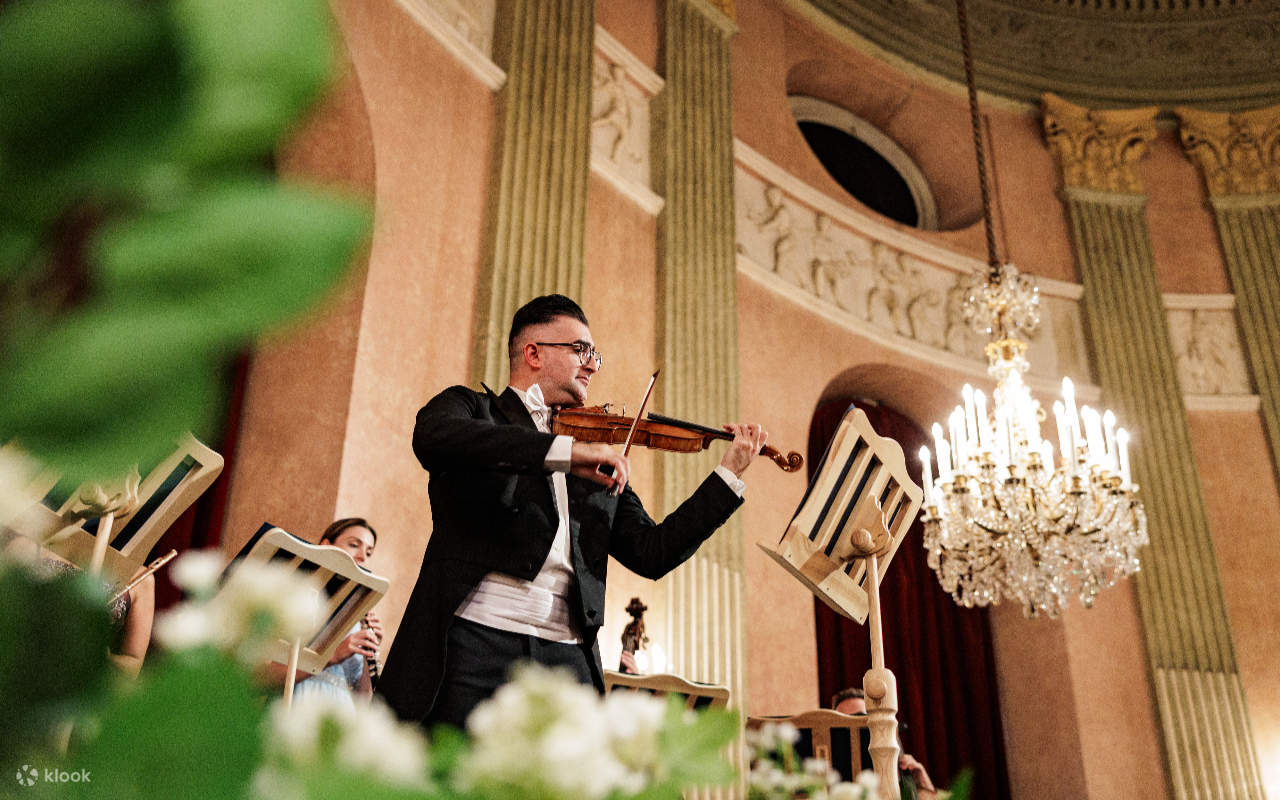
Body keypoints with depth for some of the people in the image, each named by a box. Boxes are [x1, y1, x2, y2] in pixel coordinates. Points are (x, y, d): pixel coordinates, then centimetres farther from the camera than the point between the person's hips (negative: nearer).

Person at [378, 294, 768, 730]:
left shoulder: (599, 468, 22)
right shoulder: (470, 407, 11)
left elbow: (652, 553, 15)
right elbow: (432, 437, -15)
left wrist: (729, 473, 10)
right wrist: (564, 450, -21)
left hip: (566, 654, 4)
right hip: (475, 640, -3)